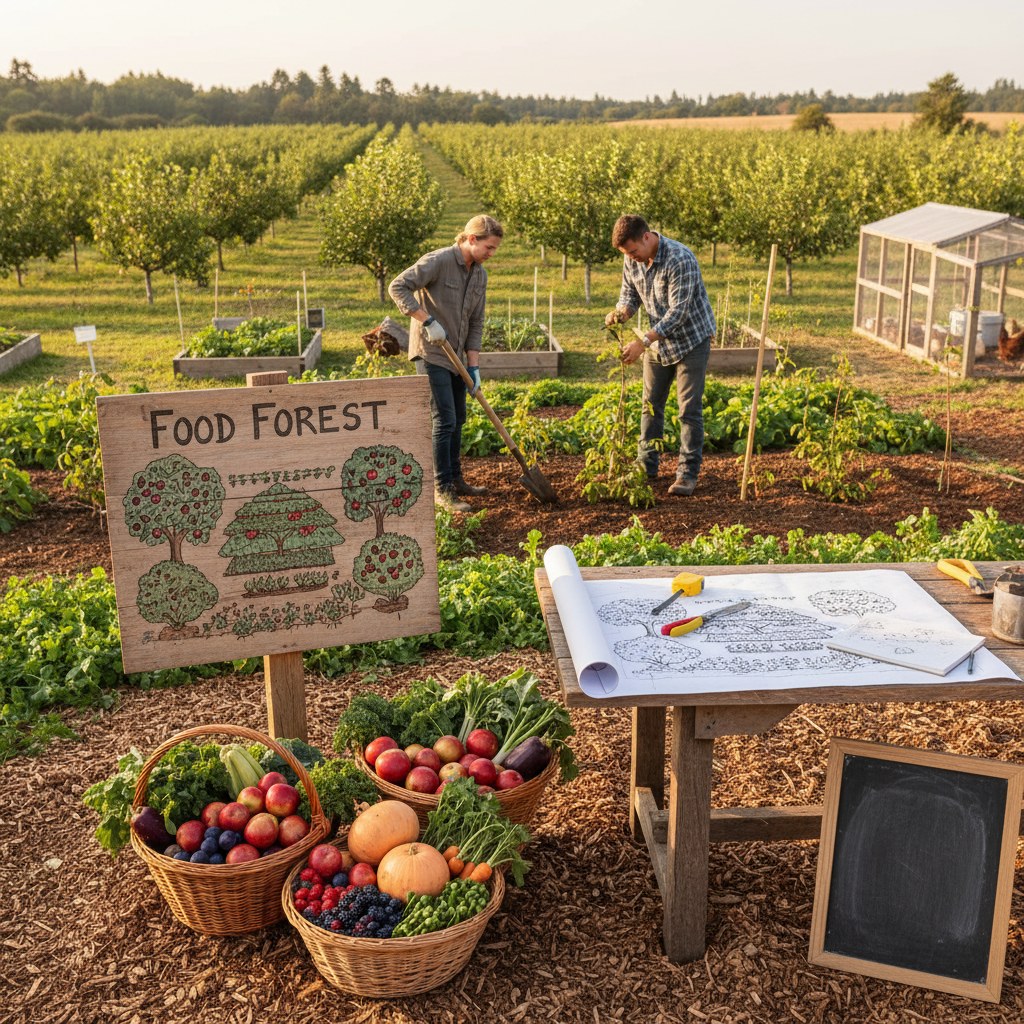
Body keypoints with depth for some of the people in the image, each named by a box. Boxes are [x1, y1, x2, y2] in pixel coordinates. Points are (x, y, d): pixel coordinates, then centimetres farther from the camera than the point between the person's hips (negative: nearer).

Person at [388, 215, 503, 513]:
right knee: (444, 419, -10)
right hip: (431, 353, -8)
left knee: (458, 419, 15)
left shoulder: (480, 275, 6)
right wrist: (428, 321, -25)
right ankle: (442, 489, -3)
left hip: (456, 356, 8)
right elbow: (398, 287, -21)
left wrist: (473, 365, 2)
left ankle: (455, 479, 28)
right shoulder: (438, 261, -17)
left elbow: (476, 322, 9)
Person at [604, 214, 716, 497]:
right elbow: (630, 293, 6)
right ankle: (647, 465, 22)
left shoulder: (680, 259, -28)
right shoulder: (631, 260, -6)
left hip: (691, 339, -7)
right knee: (651, 404, 11)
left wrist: (643, 342, -36)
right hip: (658, 340, 7)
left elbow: (678, 311, -31)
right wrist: (621, 312, -18)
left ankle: (688, 474, 0)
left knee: (689, 408, -5)